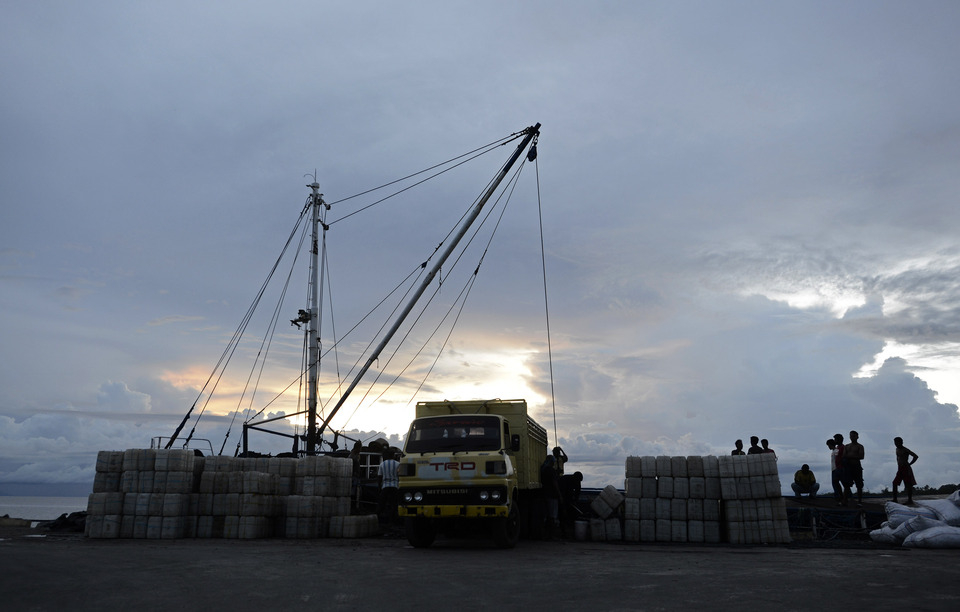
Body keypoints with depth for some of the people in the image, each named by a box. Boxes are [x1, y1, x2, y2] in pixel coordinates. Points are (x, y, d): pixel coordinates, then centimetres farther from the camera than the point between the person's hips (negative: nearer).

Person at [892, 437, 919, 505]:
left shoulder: (905, 450, -12)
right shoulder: (897, 449, 13)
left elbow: (915, 456, -16)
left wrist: (909, 464, -13)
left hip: (906, 469, -9)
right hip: (900, 469, 9)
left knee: (908, 485, -4)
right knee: (895, 483, 6)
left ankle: (910, 500, 1)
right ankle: (895, 499, 10)